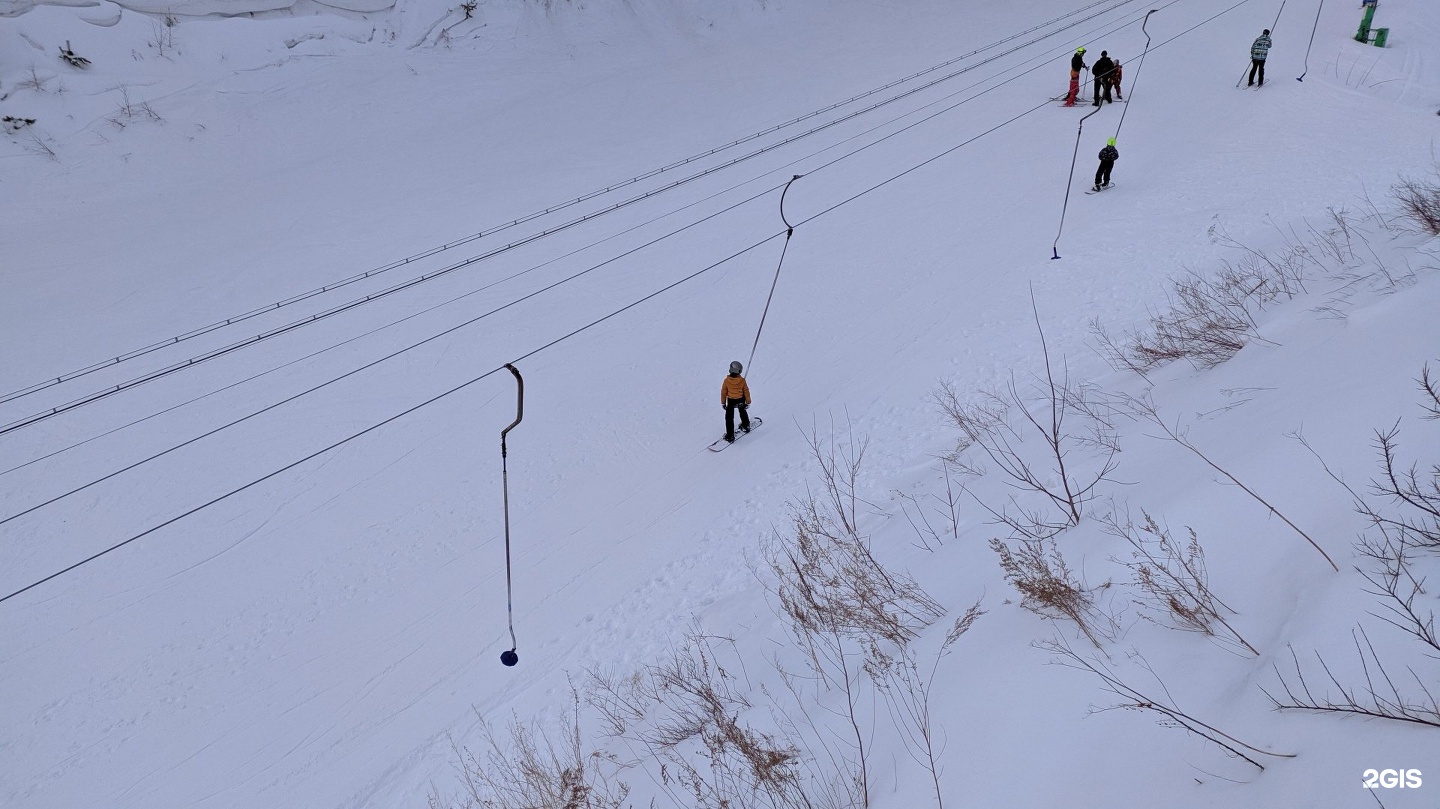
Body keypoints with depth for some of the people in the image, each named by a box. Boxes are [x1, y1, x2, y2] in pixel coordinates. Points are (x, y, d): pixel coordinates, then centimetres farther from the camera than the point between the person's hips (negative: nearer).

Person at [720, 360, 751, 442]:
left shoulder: (726, 380, -19)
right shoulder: (742, 380, -18)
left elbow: (723, 392, -9)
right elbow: (746, 391, -8)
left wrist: (723, 402, 5)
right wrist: (748, 402, 6)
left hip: (731, 401, -2)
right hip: (741, 400, 2)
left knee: (729, 418, 8)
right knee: (743, 412, 31)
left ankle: (730, 435, 4)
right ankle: (746, 426, 49)